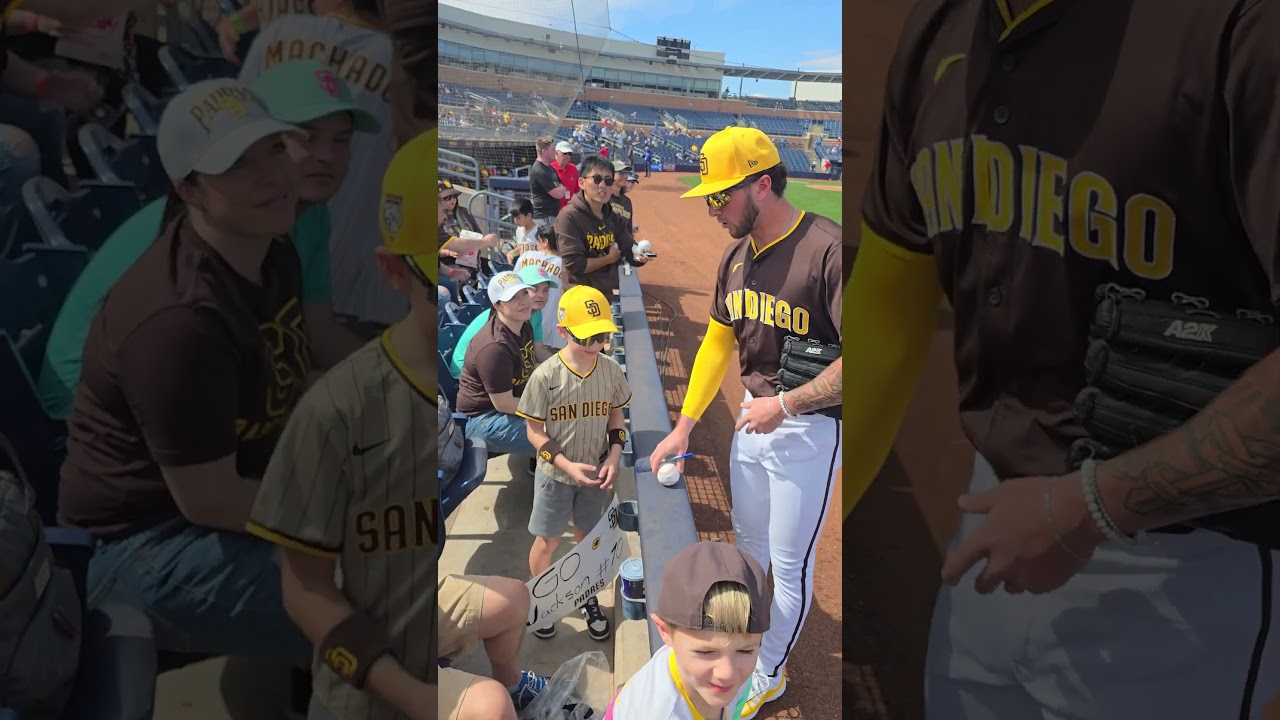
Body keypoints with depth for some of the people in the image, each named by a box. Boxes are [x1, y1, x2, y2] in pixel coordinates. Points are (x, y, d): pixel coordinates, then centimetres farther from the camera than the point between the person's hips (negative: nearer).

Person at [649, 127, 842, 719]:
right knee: (748, 543, 24)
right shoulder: (737, 254, 0)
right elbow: (717, 342, 9)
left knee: (789, 565, 9)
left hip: (809, 429, -7)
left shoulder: (829, 249, -25)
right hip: (754, 418, 7)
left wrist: (786, 405, -22)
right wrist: (683, 429, 10)